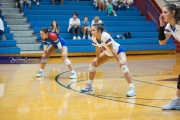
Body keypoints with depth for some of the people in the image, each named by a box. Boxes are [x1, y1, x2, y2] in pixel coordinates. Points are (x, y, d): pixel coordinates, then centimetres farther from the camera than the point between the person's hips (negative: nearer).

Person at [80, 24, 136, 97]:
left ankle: (132, 89, -33)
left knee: (123, 65, -32)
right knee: (93, 63, 4)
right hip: (108, 52, 8)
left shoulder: (105, 36, -36)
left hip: (118, 50, -8)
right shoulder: (94, 38, -17)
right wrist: (97, 59, 4)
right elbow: (98, 50, -2)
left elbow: (112, 50, -33)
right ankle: (89, 85, 19)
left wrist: (119, 60, -30)